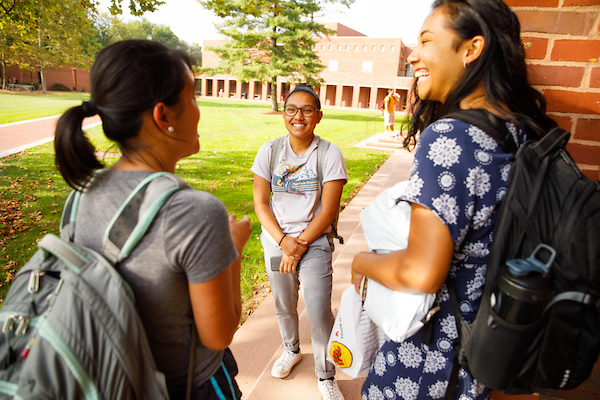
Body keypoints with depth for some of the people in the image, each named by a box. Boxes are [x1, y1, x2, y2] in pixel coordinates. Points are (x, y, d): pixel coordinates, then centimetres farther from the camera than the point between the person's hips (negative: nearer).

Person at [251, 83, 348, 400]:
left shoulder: (330, 154, -9)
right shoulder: (269, 151, -2)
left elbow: (328, 210, -10)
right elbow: (260, 203, -3)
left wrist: (299, 245, -14)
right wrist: (284, 241, -14)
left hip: (314, 241, -3)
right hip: (276, 239, 3)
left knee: (319, 311, -5)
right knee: (284, 304, 18)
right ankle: (291, 350, 48)